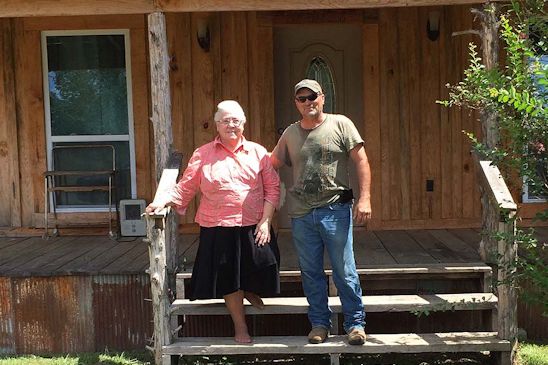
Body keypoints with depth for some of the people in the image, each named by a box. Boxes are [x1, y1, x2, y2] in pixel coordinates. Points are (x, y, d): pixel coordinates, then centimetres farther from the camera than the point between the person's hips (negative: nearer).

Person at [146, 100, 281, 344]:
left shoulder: (257, 152, 6)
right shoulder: (203, 155, 4)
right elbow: (185, 188, 1)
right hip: (219, 228, -1)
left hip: (253, 226, 1)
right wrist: (162, 200, -15)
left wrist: (266, 221, -5)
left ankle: (250, 291, 39)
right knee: (228, 277, 7)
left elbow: (272, 187, 4)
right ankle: (240, 327, 27)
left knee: (259, 268, 0)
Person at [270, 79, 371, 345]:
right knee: (311, 273, 11)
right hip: (301, 214, 4)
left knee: (345, 272, 1)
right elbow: (272, 162, 19)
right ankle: (319, 323, 24)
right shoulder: (290, 133, 12)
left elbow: (361, 160, -4)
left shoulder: (340, 124, 0)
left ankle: (355, 323, 14)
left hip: (335, 210, -4)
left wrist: (364, 198, -12)